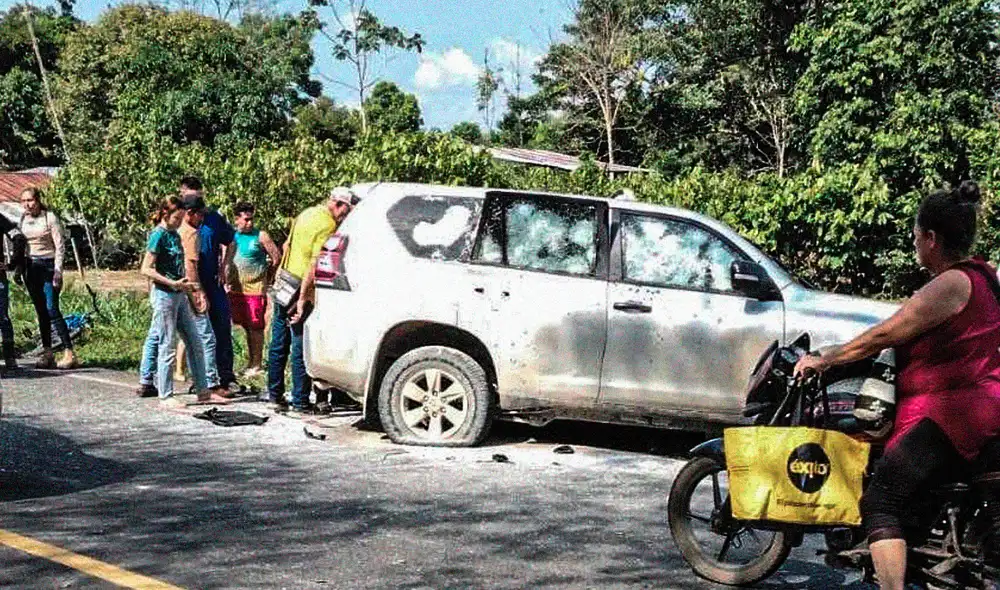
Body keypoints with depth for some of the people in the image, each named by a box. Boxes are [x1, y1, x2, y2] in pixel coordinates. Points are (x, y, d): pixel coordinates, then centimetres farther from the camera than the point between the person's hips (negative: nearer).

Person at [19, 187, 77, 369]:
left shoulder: (50, 218, -5)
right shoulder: (23, 220, 10)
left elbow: (59, 246, -7)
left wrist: (58, 270, -14)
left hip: (48, 265, -5)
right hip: (30, 267, 5)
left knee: (52, 310, -14)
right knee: (41, 312, 6)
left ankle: (70, 353, -13)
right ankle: (47, 353, 10)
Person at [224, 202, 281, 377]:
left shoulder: (261, 237, -4)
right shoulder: (231, 236, 9)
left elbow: (277, 258, 0)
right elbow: (226, 261, 20)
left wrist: (263, 274, 7)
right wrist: (227, 281, 13)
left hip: (255, 290, -5)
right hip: (236, 290, 5)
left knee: (255, 328, -3)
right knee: (247, 327, 10)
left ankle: (256, 365, 2)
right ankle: (251, 362, 17)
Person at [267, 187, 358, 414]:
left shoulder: (307, 214, 13)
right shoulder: (328, 225, -15)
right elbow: (315, 263, -21)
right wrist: (302, 298, -24)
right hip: (300, 293, -9)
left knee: (279, 344, 15)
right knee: (301, 349, -3)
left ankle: (275, 393, 23)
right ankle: (300, 401, 0)